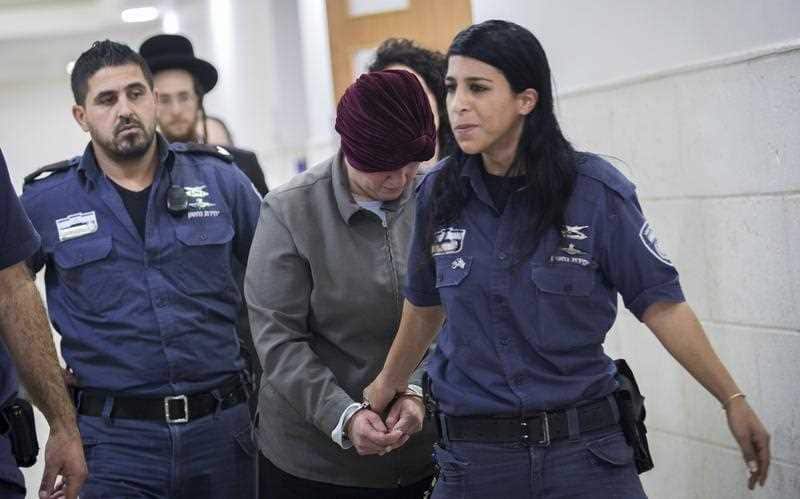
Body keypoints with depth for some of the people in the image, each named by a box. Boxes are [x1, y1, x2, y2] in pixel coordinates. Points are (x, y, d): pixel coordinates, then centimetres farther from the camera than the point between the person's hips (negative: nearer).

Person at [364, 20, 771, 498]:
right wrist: (389, 382, 28)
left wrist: (733, 400, -6)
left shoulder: (596, 191, -10)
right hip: (473, 457, 2)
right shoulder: (439, 194, 0)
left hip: (585, 450, -2)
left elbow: (660, 303, -5)